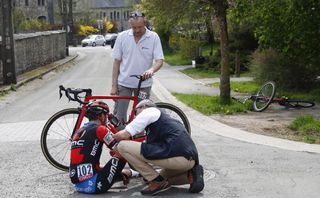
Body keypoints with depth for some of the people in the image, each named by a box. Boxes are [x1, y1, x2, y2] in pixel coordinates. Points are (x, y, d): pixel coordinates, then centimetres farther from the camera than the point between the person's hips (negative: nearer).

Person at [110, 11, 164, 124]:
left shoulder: (154, 37, -5)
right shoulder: (122, 37, -2)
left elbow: (159, 60, -9)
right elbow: (116, 62, 2)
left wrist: (151, 70, -32)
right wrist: (114, 85, -1)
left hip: (144, 85, 0)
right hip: (124, 83, 1)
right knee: (119, 116, -1)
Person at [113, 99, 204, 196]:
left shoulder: (149, 111, 8)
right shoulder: (164, 117, 34)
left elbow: (124, 134, 0)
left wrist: (111, 137, 22)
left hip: (176, 156, -9)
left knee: (123, 146, -3)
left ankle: (157, 182, -3)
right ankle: (191, 174, 11)